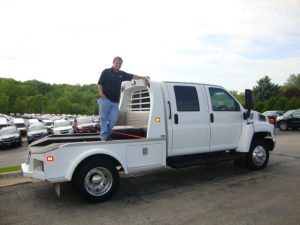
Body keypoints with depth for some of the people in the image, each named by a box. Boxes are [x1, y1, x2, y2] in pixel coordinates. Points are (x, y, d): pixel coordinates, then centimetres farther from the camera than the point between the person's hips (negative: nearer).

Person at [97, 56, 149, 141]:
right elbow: (100, 84, -3)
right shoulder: (106, 72, 1)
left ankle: (108, 134, 14)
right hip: (105, 99, -5)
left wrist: (143, 77, 14)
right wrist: (101, 94, -15)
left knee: (113, 119, 0)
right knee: (104, 118, 0)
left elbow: (132, 76, 19)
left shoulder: (122, 74, 15)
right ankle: (104, 136, 4)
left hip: (115, 101, 5)